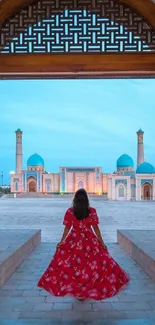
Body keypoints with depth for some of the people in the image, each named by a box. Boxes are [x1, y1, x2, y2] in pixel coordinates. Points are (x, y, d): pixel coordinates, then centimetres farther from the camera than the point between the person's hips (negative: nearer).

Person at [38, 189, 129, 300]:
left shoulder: (70, 211, -6)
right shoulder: (92, 211, -7)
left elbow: (67, 228, -5)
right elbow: (96, 228, -6)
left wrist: (61, 242, 5)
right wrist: (102, 242, 2)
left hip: (74, 241, 1)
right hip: (90, 241, 0)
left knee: (73, 264, 11)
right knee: (91, 264, 11)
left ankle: (77, 292, 17)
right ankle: (89, 291, 17)